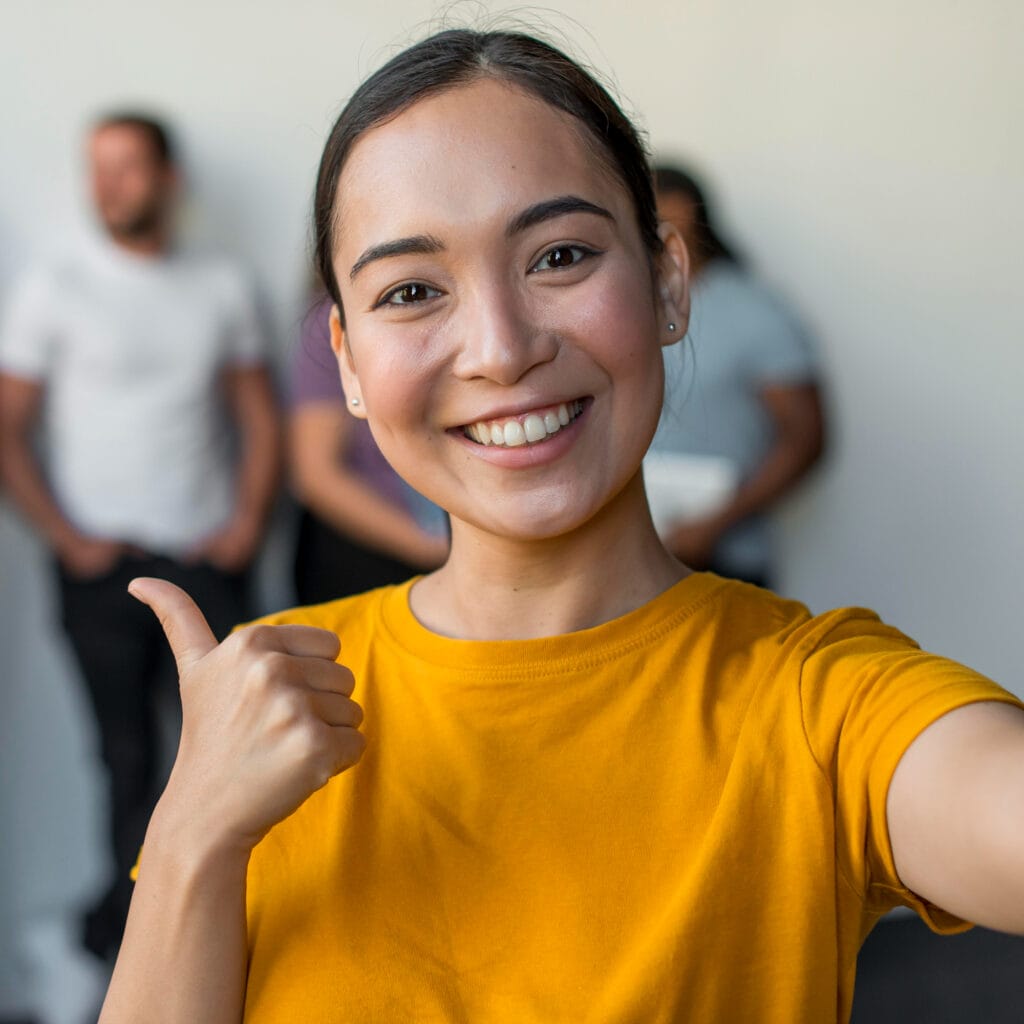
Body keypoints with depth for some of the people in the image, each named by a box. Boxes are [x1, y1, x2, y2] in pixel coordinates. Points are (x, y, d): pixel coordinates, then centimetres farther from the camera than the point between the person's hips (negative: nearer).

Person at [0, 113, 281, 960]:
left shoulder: (221, 288, 8)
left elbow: (261, 420, 12)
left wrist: (247, 523, -1)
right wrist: (68, 539, -9)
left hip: (206, 562, 2)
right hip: (105, 565, -2)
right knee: (128, 750, 4)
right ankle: (134, 899, 20)